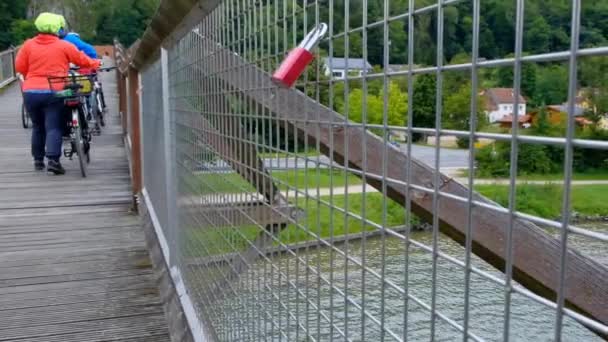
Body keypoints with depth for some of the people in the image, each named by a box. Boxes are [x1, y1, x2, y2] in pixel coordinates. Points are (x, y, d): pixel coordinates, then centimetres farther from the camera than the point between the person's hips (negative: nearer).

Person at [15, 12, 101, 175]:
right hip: (53, 92, -3)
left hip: (31, 92, 3)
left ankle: (38, 160, 22)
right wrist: (96, 63, 24)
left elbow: (19, 67, 5)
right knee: (53, 127, -3)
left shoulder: (28, 45, 4)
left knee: (38, 127, 17)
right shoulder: (64, 46, -3)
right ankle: (53, 160, -17)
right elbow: (83, 60, 5)